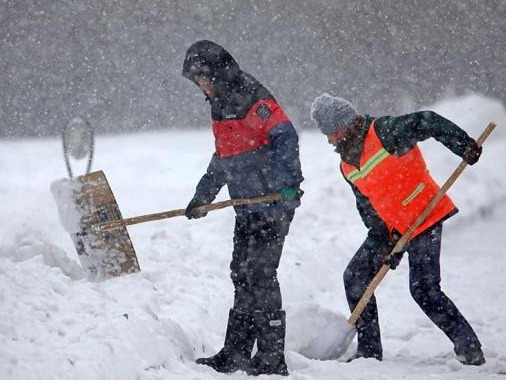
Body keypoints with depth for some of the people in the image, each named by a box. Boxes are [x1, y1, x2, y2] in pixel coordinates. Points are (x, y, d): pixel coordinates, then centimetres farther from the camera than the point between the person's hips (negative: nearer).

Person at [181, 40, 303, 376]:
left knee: (260, 276, -10)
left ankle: (272, 358, -5)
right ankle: (236, 354, 17)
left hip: (274, 204, -9)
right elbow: (221, 160, 26)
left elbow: (285, 136, -22)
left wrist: (289, 180, -30)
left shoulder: (253, 99, -14)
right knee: (242, 276, 11)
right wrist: (203, 196, 26)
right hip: (247, 209, 10)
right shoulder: (220, 106, 16)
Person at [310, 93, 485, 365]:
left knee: (424, 290, -15)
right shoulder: (347, 165, 9)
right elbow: (366, 207, 7)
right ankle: (369, 349, 11)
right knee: (355, 277, 3)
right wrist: (383, 240, -6)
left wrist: (464, 147, -27)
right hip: (390, 228, 9)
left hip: (425, 217, -9)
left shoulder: (384, 132, -17)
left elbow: (429, 123, -20)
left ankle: (469, 348, -5)